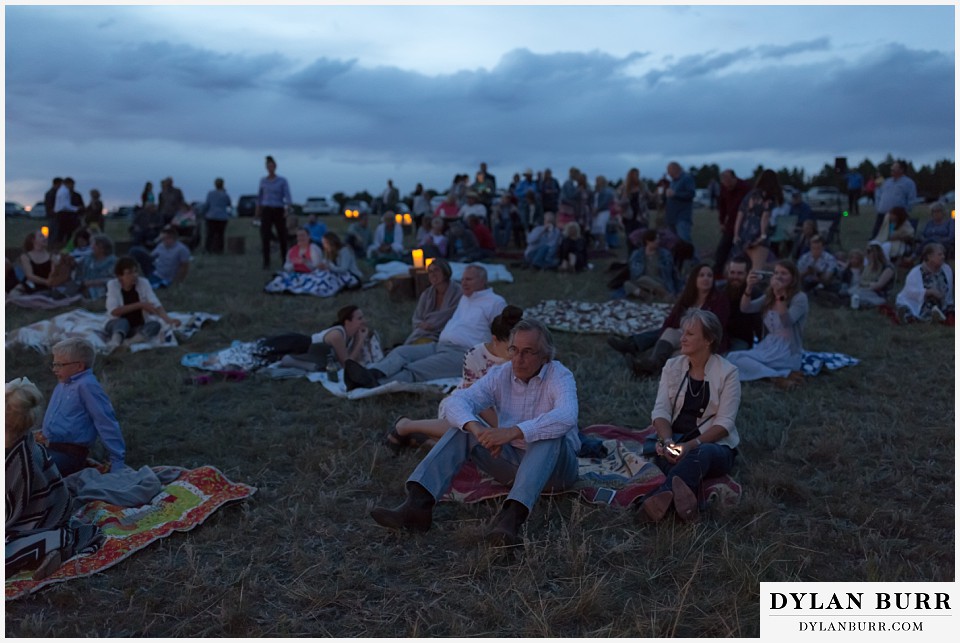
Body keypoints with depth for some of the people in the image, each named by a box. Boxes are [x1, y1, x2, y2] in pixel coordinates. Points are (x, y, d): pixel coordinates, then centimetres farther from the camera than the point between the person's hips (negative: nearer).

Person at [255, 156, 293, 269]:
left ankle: (285, 260, 22)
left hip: (279, 211, -1)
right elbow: (259, 197, 17)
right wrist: (257, 212, 15)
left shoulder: (282, 181, 0)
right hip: (266, 211, 1)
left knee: (282, 236, 5)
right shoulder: (263, 181, 9)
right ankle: (266, 263, -6)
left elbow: (287, 196, -10)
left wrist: (287, 209, -25)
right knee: (265, 237, -9)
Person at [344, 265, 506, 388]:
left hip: (463, 353, -8)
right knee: (401, 351, -18)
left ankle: (375, 385, -48)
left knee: (414, 369, -29)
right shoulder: (465, 298, 31)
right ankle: (370, 375, -42)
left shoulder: (495, 302, 4)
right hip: (439, 346, 8)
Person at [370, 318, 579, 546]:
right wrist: (475, 427, -38)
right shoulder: (500, 375, -2)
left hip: (554, 466, -4)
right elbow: (456, 402, -16)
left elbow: (566, 417, -37)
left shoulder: (560, 376, -15)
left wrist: (514, 432, -47)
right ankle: (418, 504, -31)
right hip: (511, 461, 4)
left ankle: (512, 517, -51)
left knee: (551, 432, -35)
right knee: (463, 425, -15)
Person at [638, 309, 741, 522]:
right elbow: (661, 410, -1)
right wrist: (668, 441, -21)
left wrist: (692, 445, -25)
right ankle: (686, 499, -58)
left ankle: (661, 497, -62)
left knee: (701, 454, -41)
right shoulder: (672, 366, 8)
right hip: (676, 440, 4)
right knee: (665, 454, -35)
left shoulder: (728, 373, -3)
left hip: (714, 445, -3)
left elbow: (725, 423, -10)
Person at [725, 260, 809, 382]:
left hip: (788, 352, -7)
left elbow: (787, 322, -21)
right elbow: (745, 308, 1)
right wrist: (749, 287, -15)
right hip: (767, 347, 7)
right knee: (732, 356, -23)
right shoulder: (769, 297, 14)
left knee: (734, 358, -26)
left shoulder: (799, 298, -5)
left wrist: (780, 295, -29)